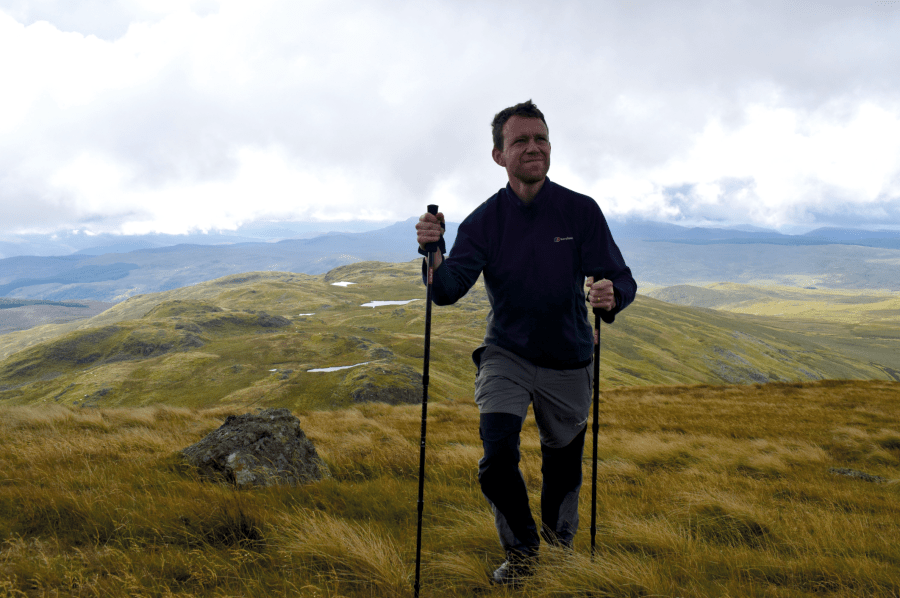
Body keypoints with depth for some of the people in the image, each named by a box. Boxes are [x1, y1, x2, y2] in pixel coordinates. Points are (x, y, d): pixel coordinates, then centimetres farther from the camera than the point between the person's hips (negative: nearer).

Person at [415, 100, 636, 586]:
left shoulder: (581, 211, -10)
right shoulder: (484, 220, -8)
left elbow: (621, 280, -14)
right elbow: (447, 291, -17)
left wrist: (611, 296, -38)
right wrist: (433, 251, -37)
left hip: (568, 362, 1)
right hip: (506, 356, 0)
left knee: (563, 465, 15)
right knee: (497, 459, -18)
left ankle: (559, 542, 47)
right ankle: (522, 548, 11)